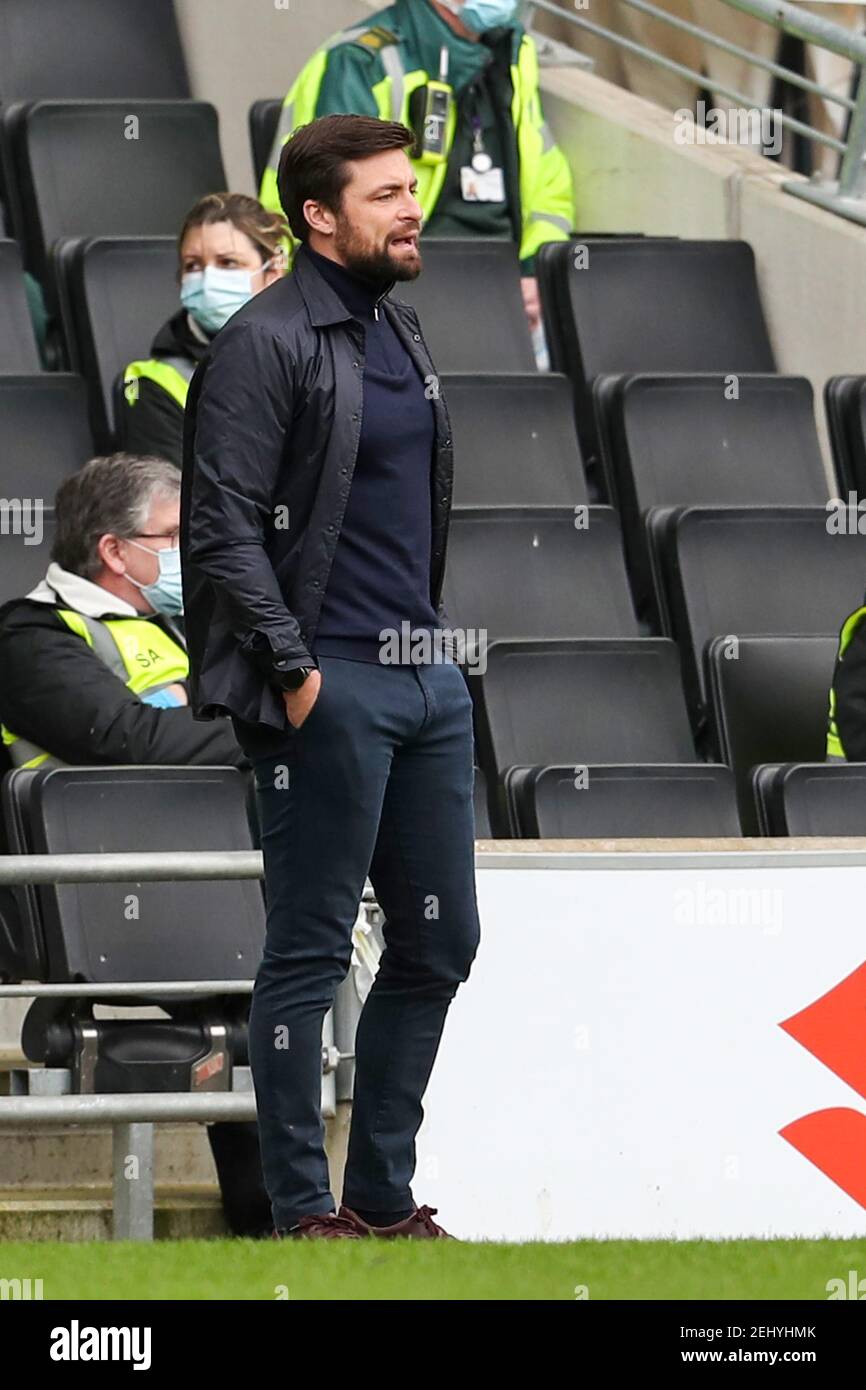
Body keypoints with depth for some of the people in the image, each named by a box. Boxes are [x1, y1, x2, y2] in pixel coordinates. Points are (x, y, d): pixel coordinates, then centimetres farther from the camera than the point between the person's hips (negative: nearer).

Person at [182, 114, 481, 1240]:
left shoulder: (400, 332, 16)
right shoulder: (265, 345, -10)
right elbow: (222, 529, -16)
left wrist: (433, 634, 16)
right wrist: (296, 671, -18)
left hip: (428, 680, 9)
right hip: (331, 690, -9)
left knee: (438, 944, 11)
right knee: (310, 954, -3)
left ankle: (383, 1194, 20)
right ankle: (305, 1214, 3)